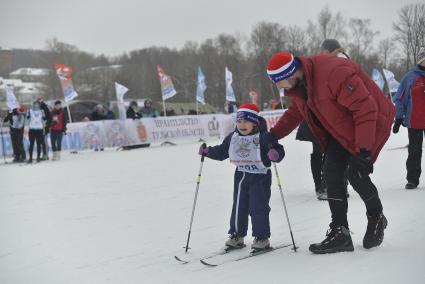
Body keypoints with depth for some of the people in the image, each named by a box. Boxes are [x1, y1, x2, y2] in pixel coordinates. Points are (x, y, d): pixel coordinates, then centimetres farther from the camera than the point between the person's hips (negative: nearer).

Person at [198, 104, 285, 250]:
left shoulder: (264, 137, -15)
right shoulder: (232, 138, 4)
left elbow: (279, 151, -19)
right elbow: (221, 152, 15)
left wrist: (275, 155, -40)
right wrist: (207, 151, 2)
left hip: (260, 177, -6)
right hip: (241, 176, 6)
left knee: (258, 208, -5)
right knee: (238, 207, 11)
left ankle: (262, 237, 6)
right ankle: (236, 235, 22)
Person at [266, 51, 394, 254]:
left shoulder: (334, 73, -34)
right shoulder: (299, 84, -5)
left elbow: (366, 108, -33)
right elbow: (294, 113, 15)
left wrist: (364, 150, -35)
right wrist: (273, 136, 5)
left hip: (371, 122, -8)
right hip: (340, 129, 8)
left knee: (356, 174, -15)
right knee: (331, 172, -4)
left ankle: (376, 218, 14)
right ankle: (339, 232, 0)